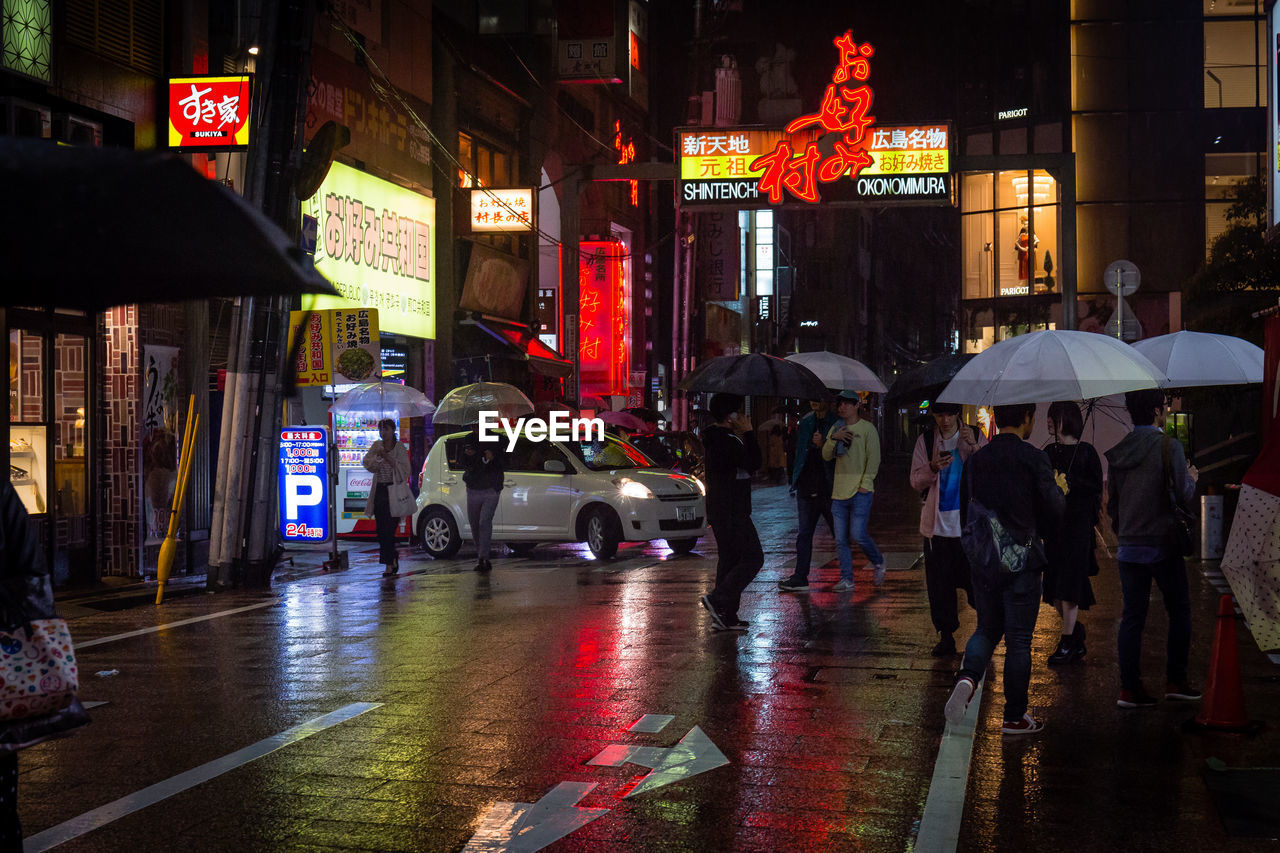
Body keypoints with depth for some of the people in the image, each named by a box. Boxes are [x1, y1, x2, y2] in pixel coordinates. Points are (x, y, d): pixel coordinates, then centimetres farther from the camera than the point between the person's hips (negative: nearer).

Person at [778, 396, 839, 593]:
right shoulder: (805, 422, 12)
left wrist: (823, 446, -23)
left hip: (829, 488, -5)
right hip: (807, 488, 5)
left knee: (840, 534, 5)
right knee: (803, 535, 6)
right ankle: (800, 578, 9)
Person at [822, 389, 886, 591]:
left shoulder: (867, 428, -2)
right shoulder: (836, 429, 14)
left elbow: (874, 458, -6)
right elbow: (826, 456, 8)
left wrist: (865, 484, -13)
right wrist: (833, 438, -10)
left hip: (860, 491, -5)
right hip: (839, 491, 5)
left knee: (858, 534, -11)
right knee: (840, 539, 2)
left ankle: (878, 562, 16)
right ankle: (846, 580, 8)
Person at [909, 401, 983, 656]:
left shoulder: (976, 438, 3)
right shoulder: (925, 441, 5)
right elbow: (916, 482, 4)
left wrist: (974, 447, -18)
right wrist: (933, 467, -17)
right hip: (937, 525, 1)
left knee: (976, 581, -2)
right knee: (939, 585, 4)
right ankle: (946, 636, 16)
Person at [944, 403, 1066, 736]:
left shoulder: (976, 459, 3)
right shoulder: (1034, 458, -12)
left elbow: (966, 515, 9)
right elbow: (1053, 512, -8)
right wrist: (1060, 489, 12)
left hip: (982, 561, 4)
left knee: (987, 629, 18)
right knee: (1019, 639, 5)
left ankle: (967, 677, -9)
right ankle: (1014, 717, 14)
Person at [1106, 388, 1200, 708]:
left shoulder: (1119, 452, 6)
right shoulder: (1169, 446, -11)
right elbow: (1184, 496, -13)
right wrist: (1192, 478, 9)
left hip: (1128, 547, 5)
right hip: (1162, 545, -5)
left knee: (1132, 616, 7)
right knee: (1179, 610, 11)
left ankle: (1129, 688, 6)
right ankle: (1175, 680, 13)